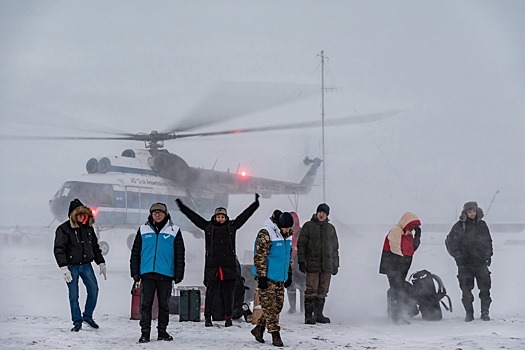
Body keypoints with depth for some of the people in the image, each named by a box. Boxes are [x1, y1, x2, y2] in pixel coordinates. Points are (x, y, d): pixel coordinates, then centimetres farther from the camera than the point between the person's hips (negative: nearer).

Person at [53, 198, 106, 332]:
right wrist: (64, 268, -20)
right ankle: (77, 322, 9)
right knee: (74, 295, 0)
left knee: (94, 290, -1)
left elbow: (95, 247, 19)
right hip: (72, 267, -4)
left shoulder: (88, 228, 9)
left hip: (86, 265, 4)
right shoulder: (64, 229, -8)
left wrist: (101, 263, 15)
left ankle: (88, 316, 17)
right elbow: (59, 249, -12)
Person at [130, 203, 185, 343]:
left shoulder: (174, 231, 5)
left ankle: (162, 331, 18)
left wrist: (178, 275, -1)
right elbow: (135, 253, 9)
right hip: (147, 274, 0)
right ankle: (145, 333, 2)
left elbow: (179, 255, 5)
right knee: (145, 304, -1)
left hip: (165, 274, 0)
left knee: (164, 305, 8)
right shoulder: (143, 230, 8)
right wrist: (135, 273, 2)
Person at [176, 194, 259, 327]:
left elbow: (245, 215, 10)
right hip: (212, 266, -1)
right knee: (210, 293, 0)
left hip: (229, 266, 1)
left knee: (228, 293, 5)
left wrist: (255, 203, 7)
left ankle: (228, 317, 13)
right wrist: (181, 206, 6)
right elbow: (193, 216, 9)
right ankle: (208, 317, 5)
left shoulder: (232, 226, 9)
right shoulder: (208, 227, 8)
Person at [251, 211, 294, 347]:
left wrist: (289, 274, 20)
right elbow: (259, 256, -17)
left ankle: (259, 329, 23)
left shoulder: (287, 235, 8)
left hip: (280, 278, 8)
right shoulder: (265, 234, -17)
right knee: (270, 306, -4)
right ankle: (275, 335, 0)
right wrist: (262, 277, -19)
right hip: (267, 277, -8)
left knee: (278, 305, 10)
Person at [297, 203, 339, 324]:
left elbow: (335, 248, 22)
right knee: (311, 291, -9)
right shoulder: (308, 226, 4)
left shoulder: (331, 228, 16)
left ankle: (319, 314, 14)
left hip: (327, 265, 4)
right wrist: (301, 261, -7)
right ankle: (309, 315, -7)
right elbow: (301, 244, 1)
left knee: (323, 291, 6)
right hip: (312, 264, -4)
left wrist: (335, 264, 18)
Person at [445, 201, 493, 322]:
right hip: (465, 263, -2)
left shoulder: (482, 225, 11)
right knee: (466, 289, 0)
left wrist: (488, 255, 14)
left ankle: (485, 312, 4)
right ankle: (469, 313, 8)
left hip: (481, 262, 2)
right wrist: (457, 256, -4)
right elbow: (450, 242, 3)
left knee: (485, 288, -3)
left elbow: (488, 241, 22)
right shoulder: (459, 226, 1)